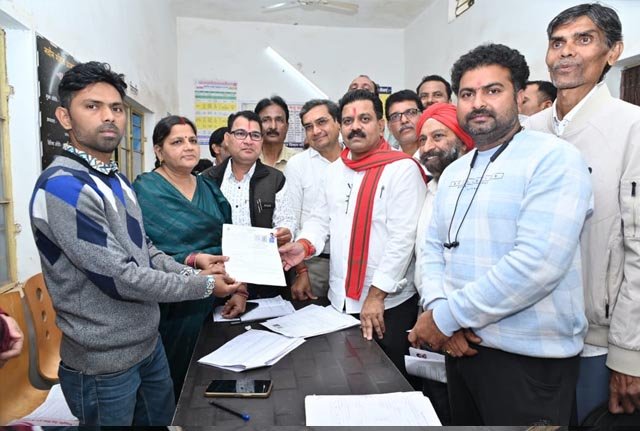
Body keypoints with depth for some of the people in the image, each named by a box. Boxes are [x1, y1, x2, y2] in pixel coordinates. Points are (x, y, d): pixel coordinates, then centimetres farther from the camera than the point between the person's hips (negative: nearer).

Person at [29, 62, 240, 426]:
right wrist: (205, 285, -17)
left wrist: (194, 273, -4)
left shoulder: (118, 181, 8)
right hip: (104, 362, -8)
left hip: (149, 342, 9)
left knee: (163, 419, 25)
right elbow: (119, 277, -26)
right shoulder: (62, 188, -22)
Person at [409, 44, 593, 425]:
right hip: (464, 346, 7)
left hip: (530, 358, -6)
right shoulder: (453, 172, 9)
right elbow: (434, 247, 8)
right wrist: (438, 308, -11)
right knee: (465, 420, 24)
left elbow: (536, 264, -25)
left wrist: (445, 318, -19)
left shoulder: (554, 158, -14)